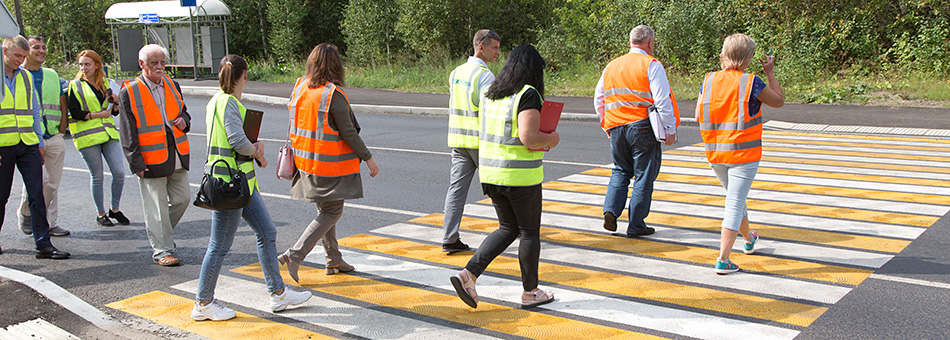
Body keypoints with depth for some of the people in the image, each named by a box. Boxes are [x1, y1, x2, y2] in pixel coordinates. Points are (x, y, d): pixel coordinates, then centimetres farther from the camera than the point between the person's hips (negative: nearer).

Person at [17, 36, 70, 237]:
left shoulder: (52, 76, 15)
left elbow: (63, 107, 18)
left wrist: (60, 132, 5)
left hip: (54, 139, 4)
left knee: (52, 183, 5)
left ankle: (50, 223, 14)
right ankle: (25, 212, 12)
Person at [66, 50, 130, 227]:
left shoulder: (106, 84, 13)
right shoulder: (75, 86, 1)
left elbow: (115, 112, 16)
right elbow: (75, 113, -8)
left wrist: (115, 102, -5)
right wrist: (98, 114, -13)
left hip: (108, 132, 4)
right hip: (87, 136, -4)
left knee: (119, 172, -2)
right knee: (97, 176, 1)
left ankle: (115, 209, 16)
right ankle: (100, 213, 16)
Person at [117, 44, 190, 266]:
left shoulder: (172, 85, 9)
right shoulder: (129, 92, -7)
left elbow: (183, 112, 24)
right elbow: (127, 133, -8)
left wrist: (184, 121, -2)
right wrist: (137, 163, -12)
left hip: (177, 157, 6)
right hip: (151, 161, -6)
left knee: (182, 198, 11)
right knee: (157, 206, -1)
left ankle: (162, 234, 34)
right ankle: (162, 251, 9)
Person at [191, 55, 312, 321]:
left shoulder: (219, 101, 14)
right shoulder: (227, 102, -17)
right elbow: (238, 141, -26)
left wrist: (257, 145, -4)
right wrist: (255, 152, -5)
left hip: (242, 181, 10)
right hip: (228, 181, -10)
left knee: (267, 233, 12)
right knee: (220, 246, 0)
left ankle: (278, 293, 19)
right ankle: (203, 304, 14)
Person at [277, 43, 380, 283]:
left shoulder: (299, 87, 1)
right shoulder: (334, 95, -19)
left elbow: (294, 124, 9)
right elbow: (348, 133, -17)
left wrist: (296, 152, 20)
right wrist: (368, 158, -8)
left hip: (307, 161, 8)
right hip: (330, 164, -8)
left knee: (325, 210, 18)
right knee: (331, 213, 2)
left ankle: (334, 260, 26)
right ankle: (294, 255, -7)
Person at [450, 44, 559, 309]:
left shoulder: (490, 93, 8)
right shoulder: (528, 94, -15)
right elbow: (529, 138, -25)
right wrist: (551, 139, -5)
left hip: (490, 172, 7)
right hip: (521, 175, -7)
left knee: (508, 229, 18)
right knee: (530, 232, 10)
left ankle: (468, 274, 5)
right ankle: (530, 291, 21)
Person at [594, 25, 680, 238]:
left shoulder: (612, 66, 12)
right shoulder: (651, 65, -7)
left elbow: (599, 100, 17)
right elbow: (662, 101, -13)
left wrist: (607, 125, 25)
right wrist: (670, 130, -7)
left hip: (616, 128, 5)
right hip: (643, 127, -5)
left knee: (620, 171, 20)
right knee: (644, 176, 4)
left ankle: (611, 210, 2)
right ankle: (636, 225, 8)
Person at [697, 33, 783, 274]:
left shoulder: (709, 81, -1)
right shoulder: (751, 82, -13)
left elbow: (698, 115, 3)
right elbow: (779, 101, 2)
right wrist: (770, 72, 11)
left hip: (715, 154, 5)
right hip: (744, 154, -5)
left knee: (736, 198, 25)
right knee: (734, 205, -2)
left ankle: (748, 240, 48)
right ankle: (723, 260, -6)